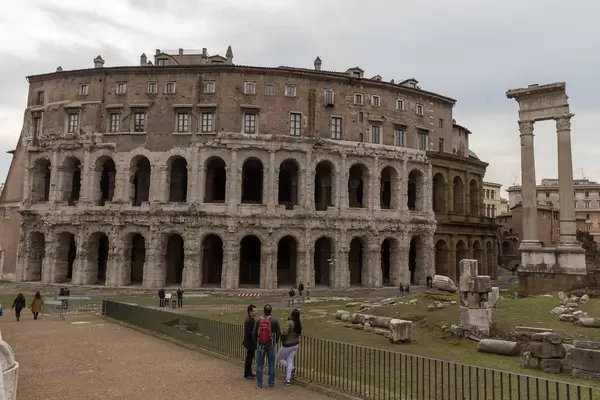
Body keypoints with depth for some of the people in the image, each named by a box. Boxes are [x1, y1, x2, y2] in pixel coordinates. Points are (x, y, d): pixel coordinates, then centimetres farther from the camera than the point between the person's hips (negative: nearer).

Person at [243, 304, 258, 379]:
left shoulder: (251, 319, 7)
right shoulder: (249, 320, -24)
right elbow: (249, 332, -26)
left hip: (251, 342, 10)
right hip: (250, 343, -10)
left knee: (250, 357, 19)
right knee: (249, 358, 2)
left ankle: (249, 373, 31)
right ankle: (247, 374, 13)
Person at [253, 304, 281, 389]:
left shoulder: (259, 320, -7)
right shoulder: (274, 320, -8)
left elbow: (254, 333, -2)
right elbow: (279, 333, -4)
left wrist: (256, 342, 16)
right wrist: (275, 342, 14)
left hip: (260, 345, 0)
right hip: (271, 345, 0)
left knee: (259, 364, 10)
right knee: (271, 364, 10)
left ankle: (259, 383, 13)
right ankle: (271, 383, 14)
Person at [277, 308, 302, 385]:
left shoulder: (289, 322, -22)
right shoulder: (299, 324, -1)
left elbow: (285, 333, -30)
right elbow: (299, 333, 9)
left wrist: (282, 338, -11)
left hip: (287, 345, -7)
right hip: (295, 344, 7)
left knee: (279, 358, 16)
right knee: (290, 361, 13)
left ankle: (291, 369, 3)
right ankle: (288, 380, 14)